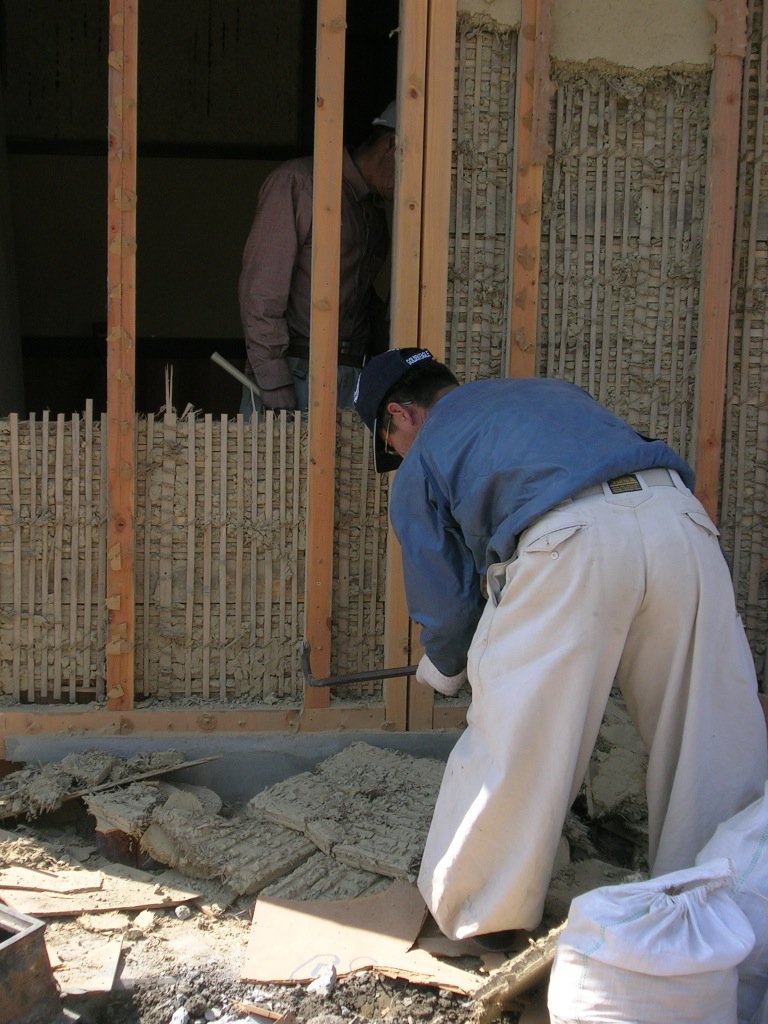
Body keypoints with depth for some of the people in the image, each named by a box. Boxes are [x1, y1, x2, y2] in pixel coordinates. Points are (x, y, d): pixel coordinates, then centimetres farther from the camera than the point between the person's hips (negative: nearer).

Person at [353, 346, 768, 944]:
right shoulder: (550, 390, 37)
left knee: (512, 749, 8)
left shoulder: (421, 457, 22)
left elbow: (442, 597, 20)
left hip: (568, 546, -5)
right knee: (709, 738, 14)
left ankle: (474, 912, 22)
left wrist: (444, 667, 41)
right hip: (681, 517, 5)